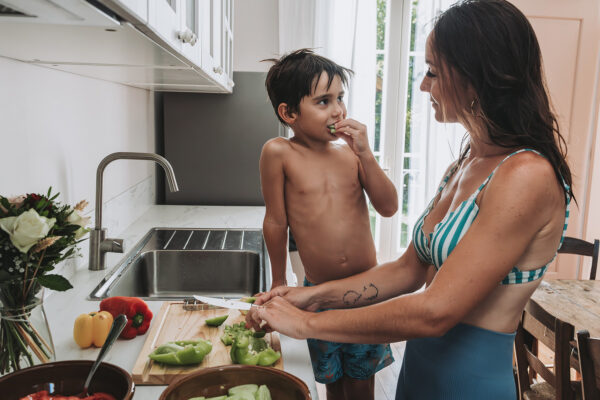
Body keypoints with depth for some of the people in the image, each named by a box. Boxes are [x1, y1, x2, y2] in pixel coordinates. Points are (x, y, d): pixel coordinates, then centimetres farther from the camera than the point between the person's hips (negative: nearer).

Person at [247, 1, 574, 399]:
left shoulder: (527, 175, -23)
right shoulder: (465, 165, 4)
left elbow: (435, 312, -26)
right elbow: (409, 270, 7)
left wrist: (307, 322, -19)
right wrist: (314, 295, -1)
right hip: (419, 366, 7)